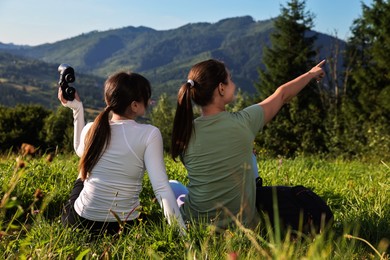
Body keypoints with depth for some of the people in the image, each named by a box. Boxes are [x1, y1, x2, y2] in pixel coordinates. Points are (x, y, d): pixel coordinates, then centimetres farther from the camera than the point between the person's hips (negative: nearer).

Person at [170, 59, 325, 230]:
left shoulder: (184, 133, -10)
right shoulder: (243, 122, -17)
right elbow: (282, 94, 1)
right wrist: (311, 74, 20)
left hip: (194, 222, 2)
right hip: (241, 224, -2)